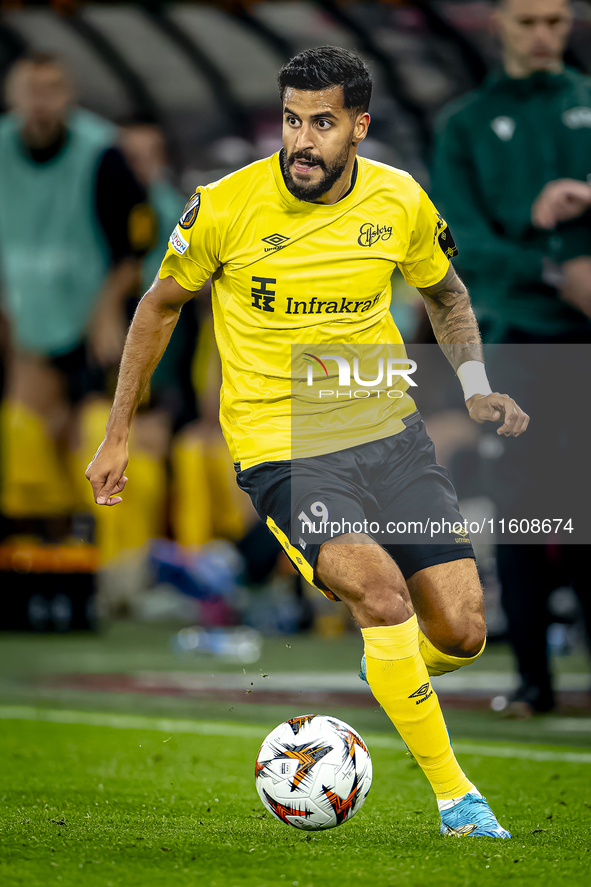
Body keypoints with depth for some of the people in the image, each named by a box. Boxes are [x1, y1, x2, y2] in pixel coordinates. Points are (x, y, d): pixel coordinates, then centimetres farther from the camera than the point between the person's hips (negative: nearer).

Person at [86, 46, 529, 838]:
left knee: (461, 634, -6)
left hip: (387, 429, 4)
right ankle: (455, 796, -13)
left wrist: (475, 388, 3)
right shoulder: (226, 207, -11)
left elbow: (445, 293, 19)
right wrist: (118, 434, 9)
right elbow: (161, 304, 6)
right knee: (384, 595, -27)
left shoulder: (401, 201, -2)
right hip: (280, 446, -4)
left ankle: (391, 674, 31)